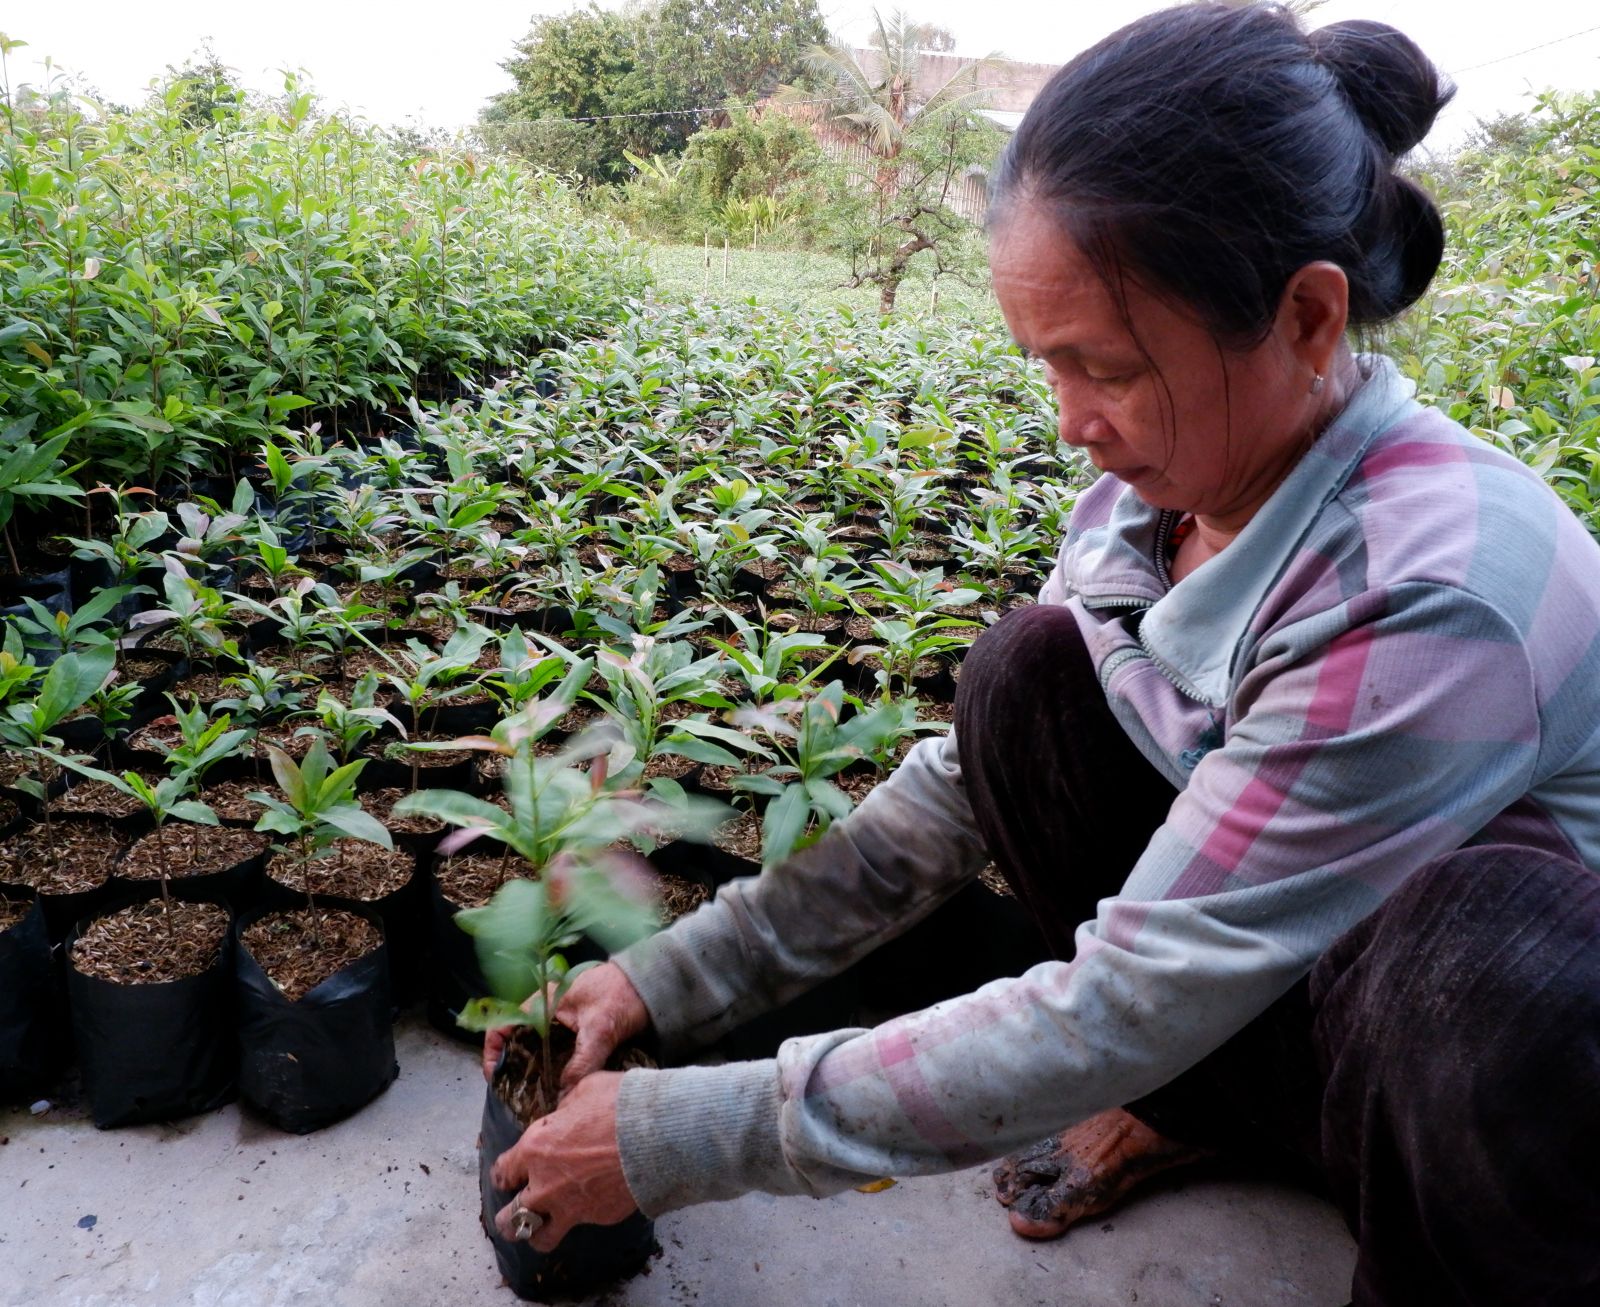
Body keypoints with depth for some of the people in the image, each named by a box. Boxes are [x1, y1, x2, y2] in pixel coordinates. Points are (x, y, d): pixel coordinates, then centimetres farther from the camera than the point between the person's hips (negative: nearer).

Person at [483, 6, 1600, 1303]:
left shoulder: (1435, 598, -35)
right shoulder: (1162, 489, -13)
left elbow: (1109, 1017, -33)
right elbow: (970, 778, -6)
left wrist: (680, 1141, -26)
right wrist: (670, 981, -10)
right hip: (1263, 968, 6)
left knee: (1482, 953, -41)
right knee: (1030, 672, -14)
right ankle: (1196, 1102, 6)